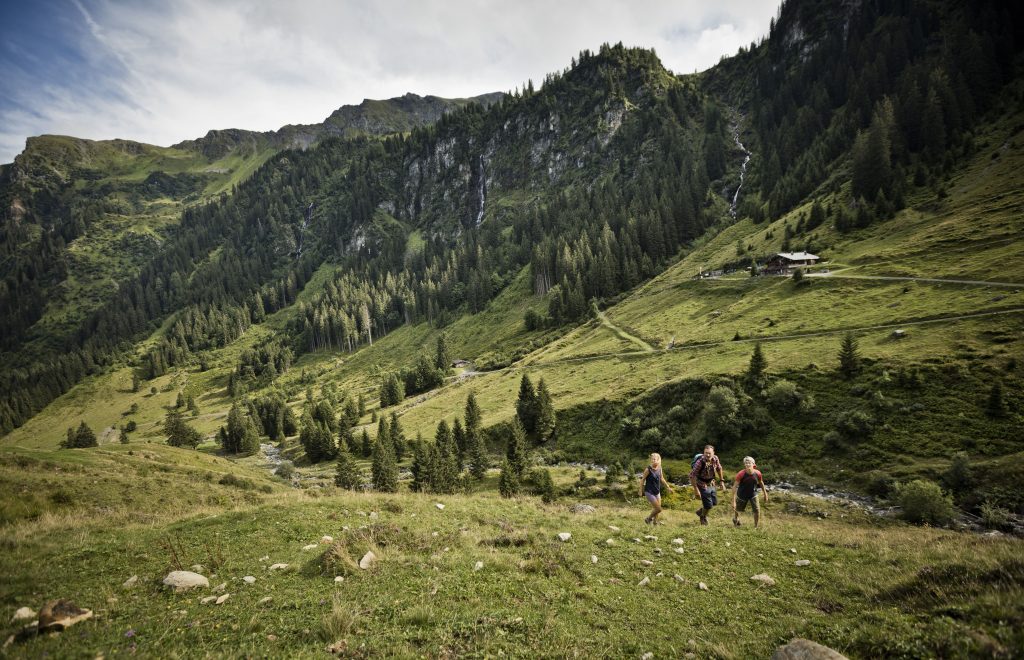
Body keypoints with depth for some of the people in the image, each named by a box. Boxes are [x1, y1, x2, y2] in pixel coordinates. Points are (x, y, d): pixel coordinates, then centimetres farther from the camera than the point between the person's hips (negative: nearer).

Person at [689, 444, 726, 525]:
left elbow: (719, 469, 8)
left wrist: (721, 481, 8)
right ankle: (703, 518, 29)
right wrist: (696, 490, -27)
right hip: (702, 485, -6)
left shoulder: (715, 459, -14)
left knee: (714, 502, 16)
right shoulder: (700, 462, -31)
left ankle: (700, 511, 43)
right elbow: (692, 475, -27)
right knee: (708, 505, -3)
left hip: (711, 484, 6)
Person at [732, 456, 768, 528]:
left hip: (753, 494, 2)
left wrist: (765, 494, 11)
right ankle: (735, 519, 54)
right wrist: (733, 501, -31)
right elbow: (735, 487, -27)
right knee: (738, 509, 18)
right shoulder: (741, 474, -31)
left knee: (757, 511, -6)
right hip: (742, 495, -1)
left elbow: (761, 483, 0)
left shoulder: (757, 473, -22)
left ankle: (755, 527, 19)